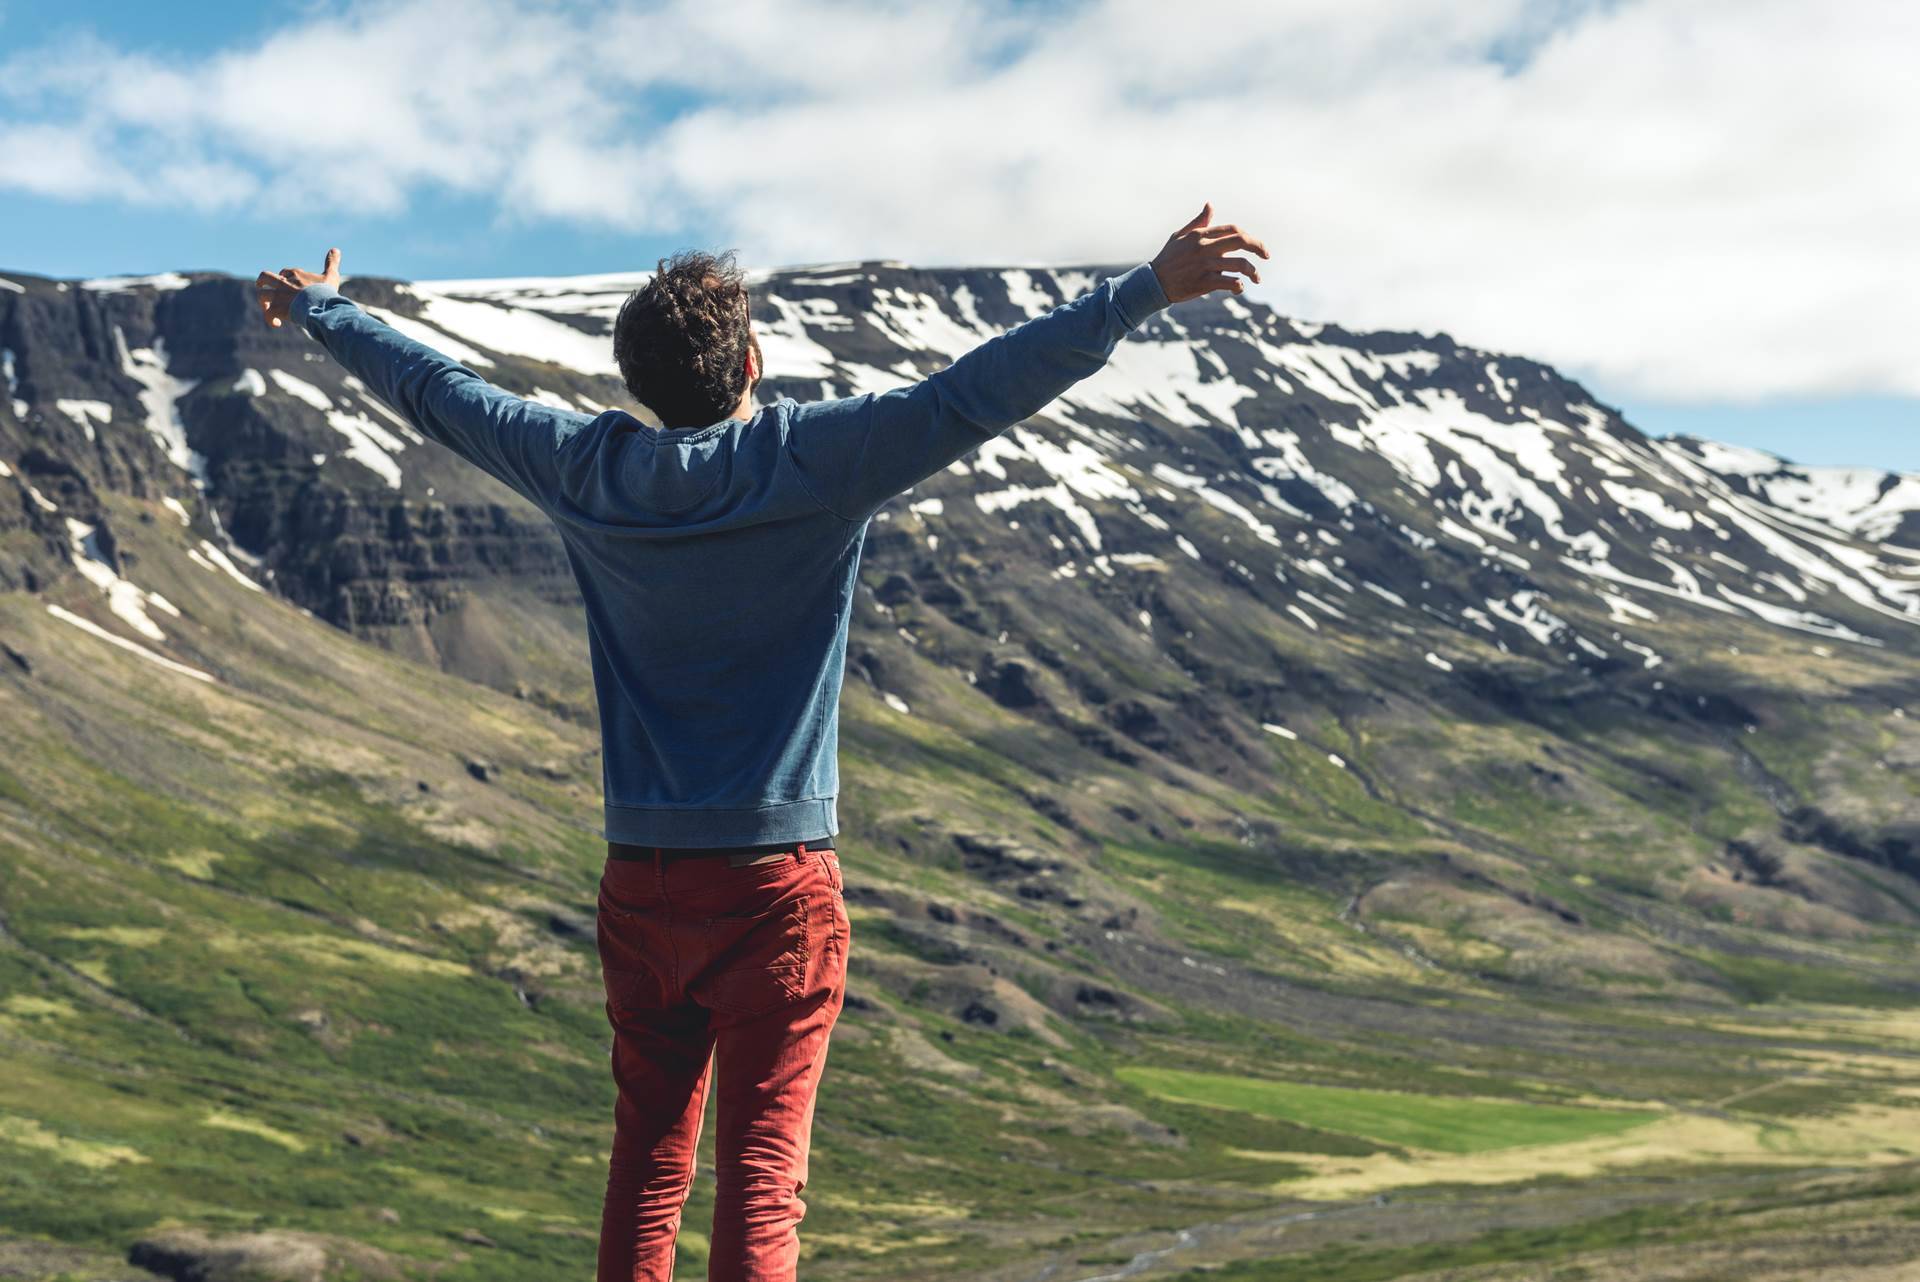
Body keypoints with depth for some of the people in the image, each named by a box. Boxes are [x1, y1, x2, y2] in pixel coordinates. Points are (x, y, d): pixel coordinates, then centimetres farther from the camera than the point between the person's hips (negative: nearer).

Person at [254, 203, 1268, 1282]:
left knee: (647, 1165, 13)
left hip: (639, 881, 4)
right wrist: (1150, 290, -16)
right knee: (761, 1179, -2)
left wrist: (319, 308, 32)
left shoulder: (588, 471, 2)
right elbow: (977, 394, -17)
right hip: (777, 881, -4)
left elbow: (435, 391, 16)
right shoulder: (814, 461, -10)